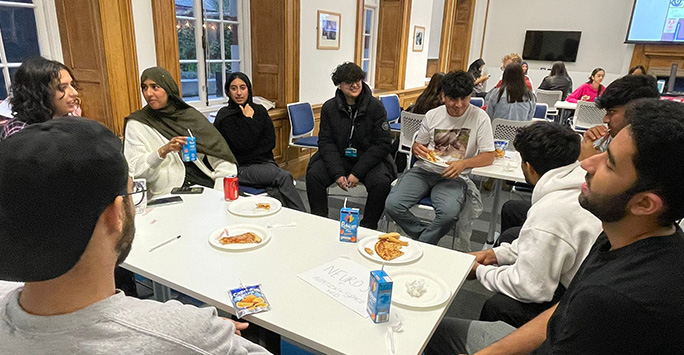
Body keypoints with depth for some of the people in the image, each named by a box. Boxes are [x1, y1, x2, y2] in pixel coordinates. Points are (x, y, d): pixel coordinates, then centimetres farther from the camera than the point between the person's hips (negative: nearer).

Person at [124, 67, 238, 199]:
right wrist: (163, 151, -17)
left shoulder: (190, 115, 12)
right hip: (168, 195, -3)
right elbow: (134, 170, -1)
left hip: (204, 184, 3)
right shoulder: (136, 124, 7)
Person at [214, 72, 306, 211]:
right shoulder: (225, 116, -3)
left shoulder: (259, 110, 11)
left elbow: (271, 142, 4)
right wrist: (249, 119, -8)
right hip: (241, 168, -4)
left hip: (265, 163, 4)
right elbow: (242, 146, -14)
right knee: (283, 176, -28)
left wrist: (250, 152, -7)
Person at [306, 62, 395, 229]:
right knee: (313, 175, -21)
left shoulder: (376, 106, -7)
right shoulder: (329, 107, 0)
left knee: (382, 183, -29)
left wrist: (357, 173, -17)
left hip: (369, 159, -2)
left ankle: (367, 227, -8)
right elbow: (326, 142, -2)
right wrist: (337, 173, -17)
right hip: (338, 157, 2)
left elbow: (383, 143, -9)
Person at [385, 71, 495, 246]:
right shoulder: (432, 115, 7)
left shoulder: (480, 117, -1)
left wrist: (463, 163, -20)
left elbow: (489, 156, -1)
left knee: (448, 212, -35)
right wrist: (418, 149, -8)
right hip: (424, 170, 3)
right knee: (393, 204, -21)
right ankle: (425, 237, 3)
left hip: (453, 177, -3)